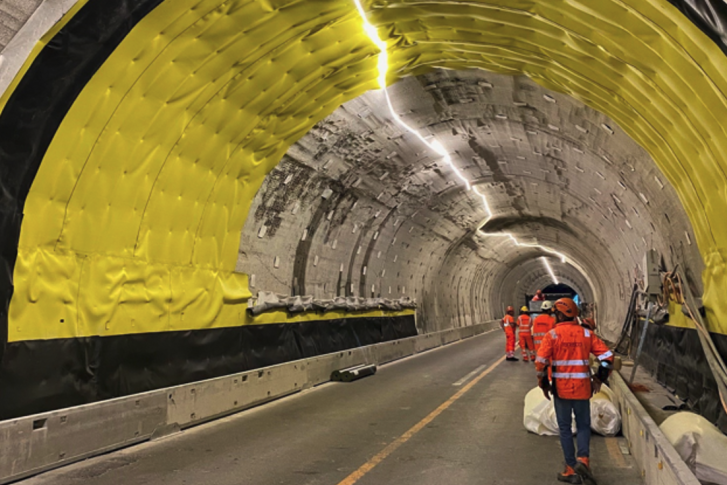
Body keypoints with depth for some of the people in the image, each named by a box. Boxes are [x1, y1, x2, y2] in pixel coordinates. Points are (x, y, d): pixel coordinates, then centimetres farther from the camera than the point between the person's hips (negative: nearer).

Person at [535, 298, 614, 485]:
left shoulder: (552, 335, -7)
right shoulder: (587, 334, 1)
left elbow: (541, 362, -13)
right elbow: (607, 356, -2)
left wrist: (544, 384, 0)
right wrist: (599, 378, 9)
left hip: (561, 388, -2)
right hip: (582, 388, 2)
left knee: (565, 428, 11)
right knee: (583, 425, 16)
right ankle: (583, 459, -5)